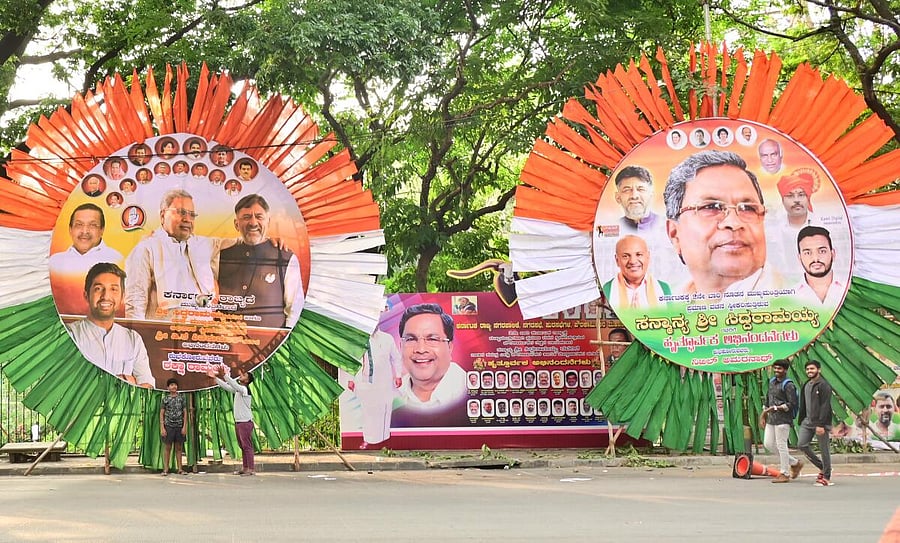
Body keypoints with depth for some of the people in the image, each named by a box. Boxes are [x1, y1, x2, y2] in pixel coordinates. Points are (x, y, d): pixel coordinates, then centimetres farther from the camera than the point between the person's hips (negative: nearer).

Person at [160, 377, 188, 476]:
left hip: (179, 426, 1)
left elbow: (185, 412, 6)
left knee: (179, 448, 5)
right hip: (169, 426, -1)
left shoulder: (181, 398, 7)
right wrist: (162, 428, -6)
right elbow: (161, 414, 2)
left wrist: (184, 427, -2)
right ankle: (165, 469, 1)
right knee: (168, 448, 0)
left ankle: (180, 469, 8)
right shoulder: (165, 399, 3)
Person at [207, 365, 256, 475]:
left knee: (247, 446, -9)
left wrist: (224, 375, -36)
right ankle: (245, 467, 16)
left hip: (246, 422, -9)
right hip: (238, 421, 9)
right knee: (242, 446, 11)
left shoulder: (245, 389, -12)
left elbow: (234, 385, -28)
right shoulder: (238, 390, 14)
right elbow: (226, 386, 20)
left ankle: (251, 469, -9)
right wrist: (215, 377, 17)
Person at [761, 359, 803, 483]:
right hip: (771, 419, 9)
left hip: (783, 420, -9)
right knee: (768, 444, 8)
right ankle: (795, 463, 21)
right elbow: (767, 401, 24)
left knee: (781, 445, -5)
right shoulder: (772, 382, 15)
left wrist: (776, 408, -19)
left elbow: (793, 404, -16)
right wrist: (763, 416, 21)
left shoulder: (788, 385, -10)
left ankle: (785, 474, 5)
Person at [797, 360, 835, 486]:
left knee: (824, 450, 0)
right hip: (807, 421, 8)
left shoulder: (824, 386, -10)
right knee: (801, 444, -3)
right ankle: (822, 467, 14)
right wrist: (801, 421, 15)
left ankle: (826, 477, 9)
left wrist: (821, 424, -22)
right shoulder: (806, 385, 14)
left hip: (821, 423, -7)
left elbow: (825, 406, -17)